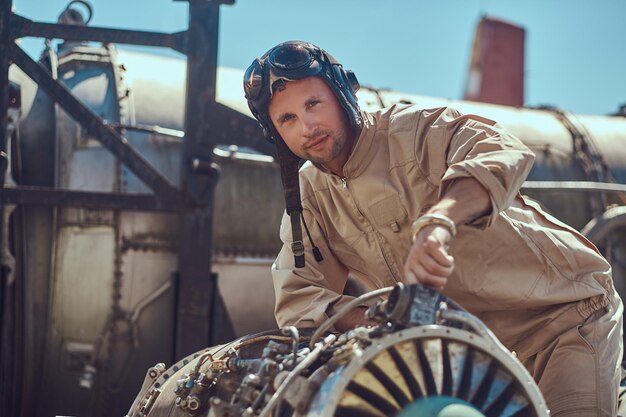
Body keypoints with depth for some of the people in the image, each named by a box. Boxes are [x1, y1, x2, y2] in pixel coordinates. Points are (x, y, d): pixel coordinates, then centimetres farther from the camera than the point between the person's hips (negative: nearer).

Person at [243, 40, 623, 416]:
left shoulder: (410, 130, -16)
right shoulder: (307, 198, 3)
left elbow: (504, 153, -34)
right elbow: (295, 298, -4)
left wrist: (437, 221, -53)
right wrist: (370, 318, -24)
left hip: (568, 312, -6)